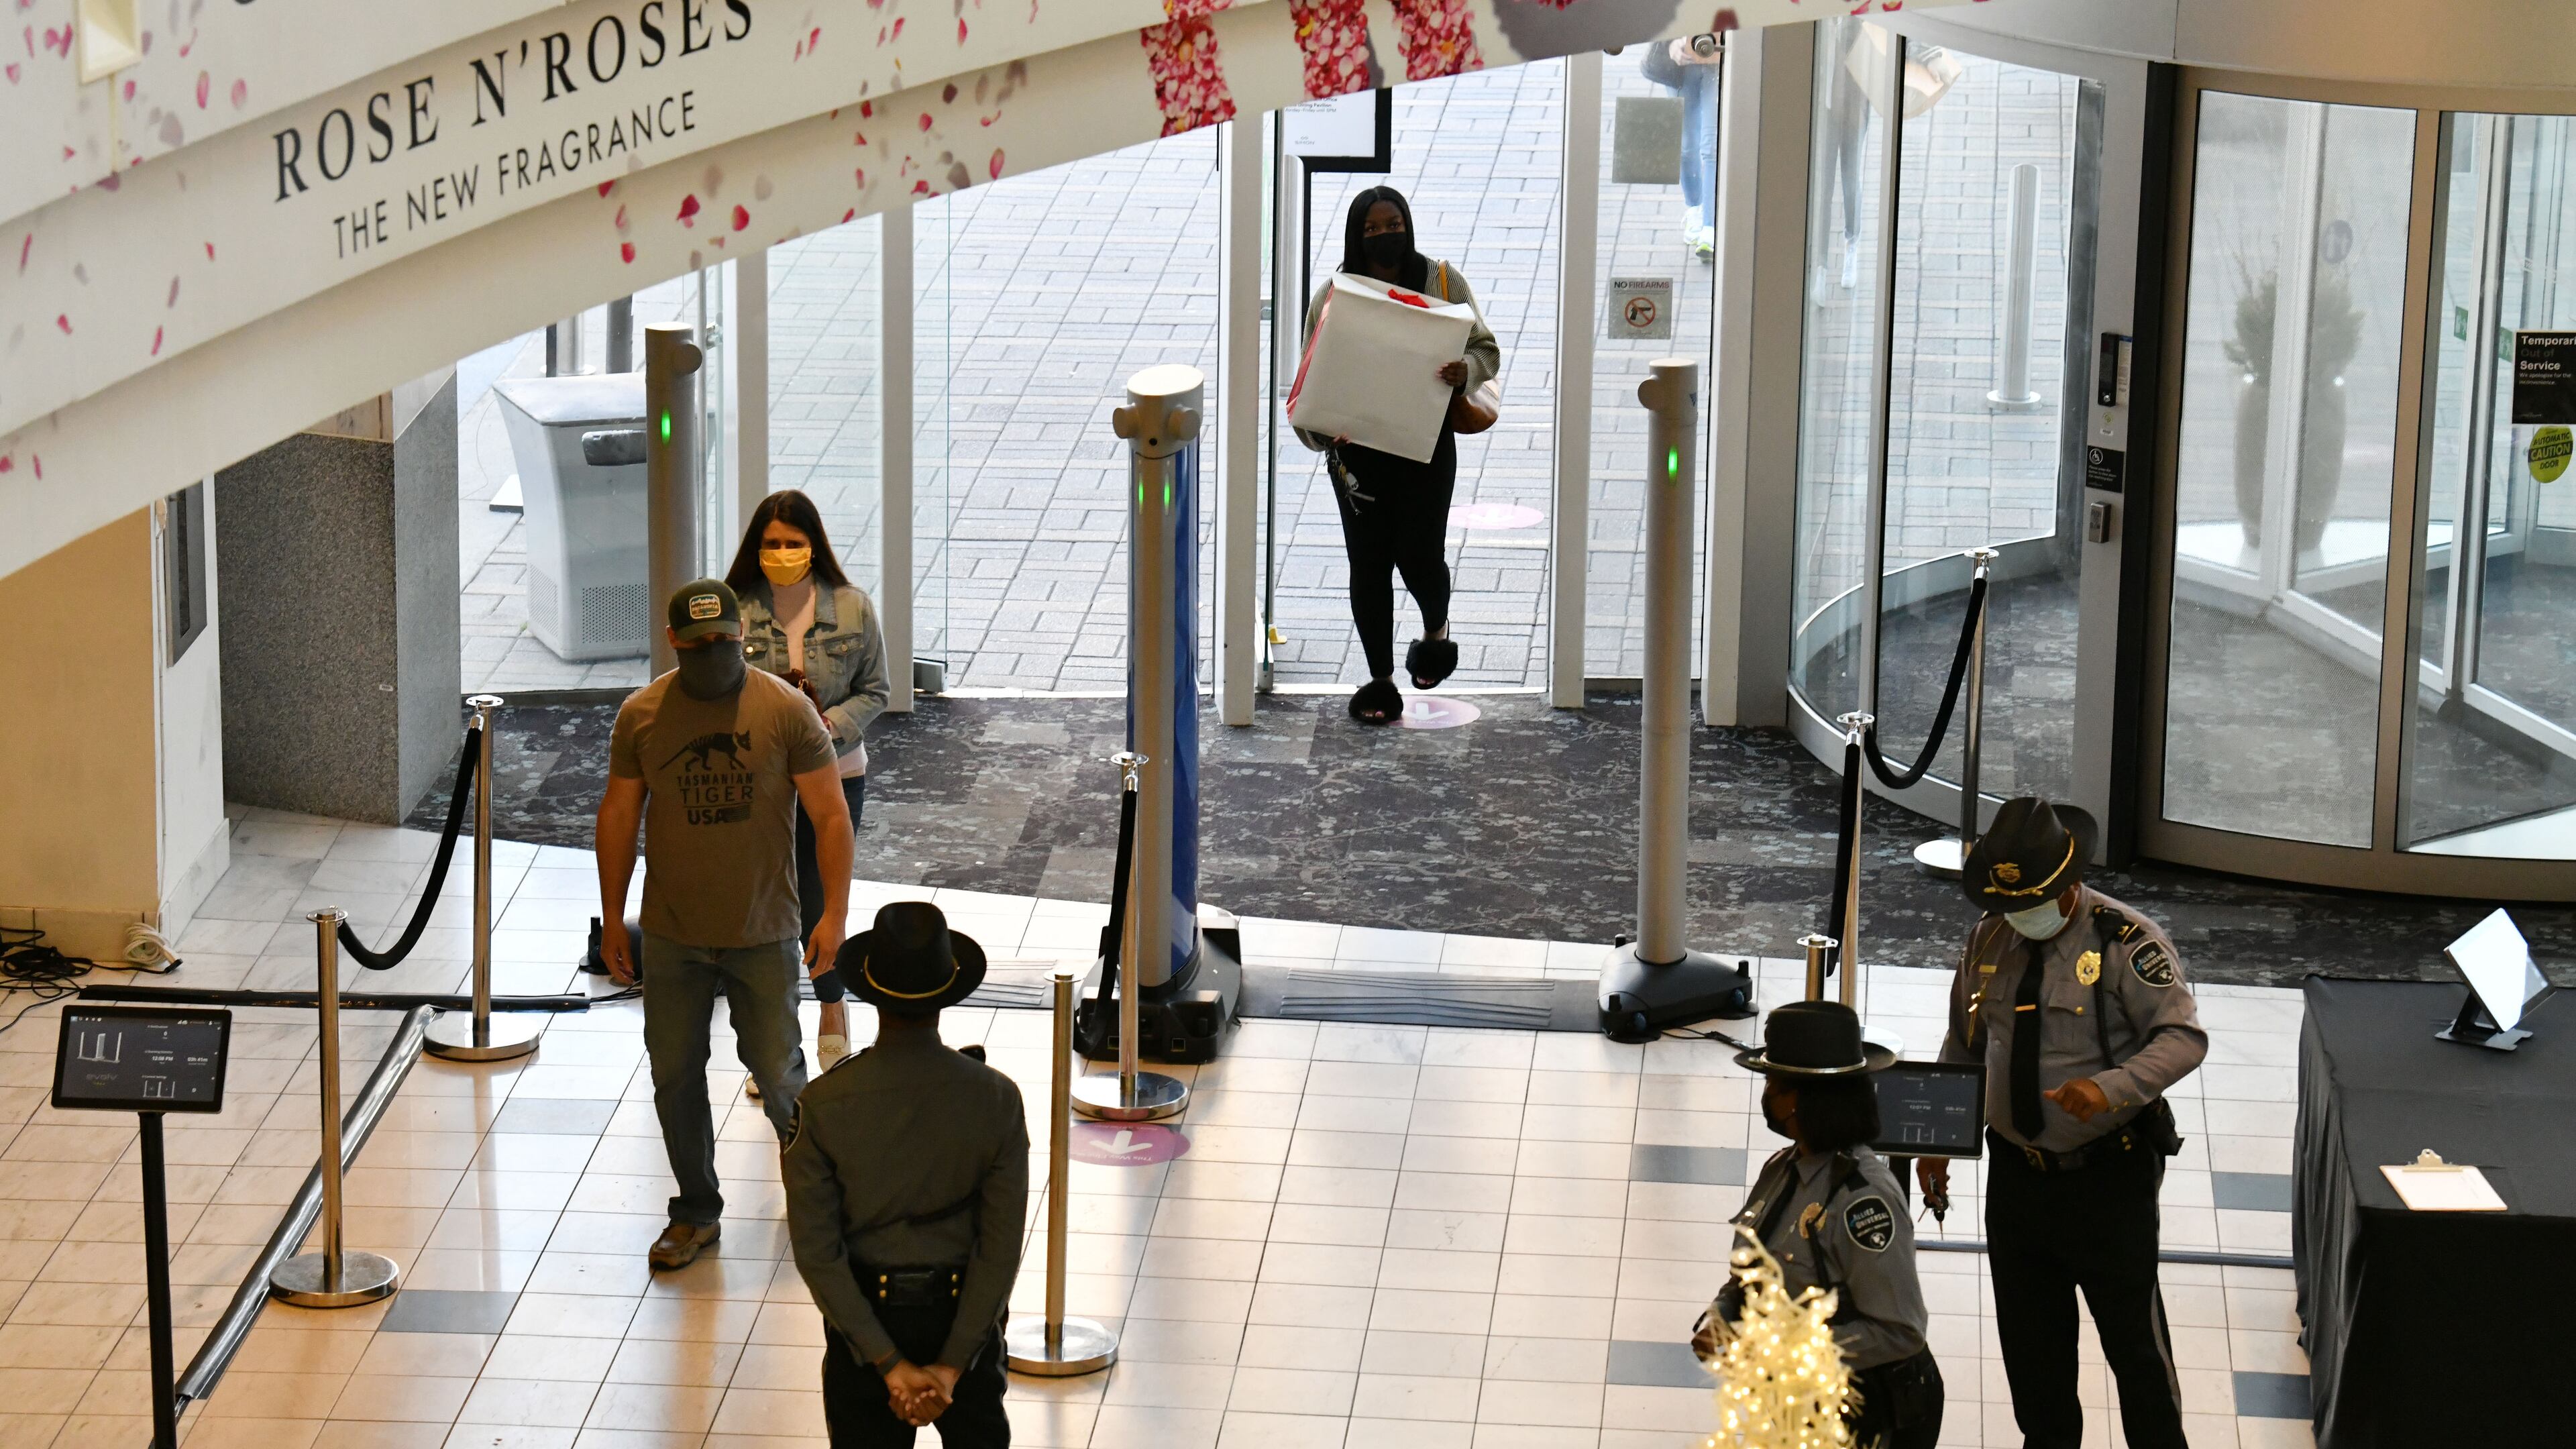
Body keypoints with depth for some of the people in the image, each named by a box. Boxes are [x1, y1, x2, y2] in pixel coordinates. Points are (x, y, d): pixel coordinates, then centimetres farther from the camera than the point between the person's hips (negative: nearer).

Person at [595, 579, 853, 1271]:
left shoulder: (786, 710, -8)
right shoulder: (641, 715, -2)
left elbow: (830, 814, -4)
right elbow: (618, 815, 7)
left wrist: (835, 913, -9)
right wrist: (612, 919, 7)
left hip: (764, 934, -2)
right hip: (672, 937, 2)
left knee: (777, 1073, 1)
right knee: (675, 1077, 7)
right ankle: (696, 1211, 24)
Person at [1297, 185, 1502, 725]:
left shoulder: (1442, 282, -1)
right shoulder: (1333, 295, -2)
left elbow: (1486, 350, 4)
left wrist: (1466, 371, -20)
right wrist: (1321, 428, -19)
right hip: (1358, 449, 1)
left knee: (1419, 556, -5)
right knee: (1368, 563, 3)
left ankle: (1436, 629, 30)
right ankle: (1380, 679, 16)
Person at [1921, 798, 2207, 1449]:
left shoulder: (2126, 942, -15)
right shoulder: (1989, 937, 3)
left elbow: (2184, 1037, -17)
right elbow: (1962, 1044, 14)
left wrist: (2110, 1088, -33)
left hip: (2108, 1175, -5)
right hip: (2017, 1170, 5)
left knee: (2132, 1329, 2)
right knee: (2027, 1330, 14)